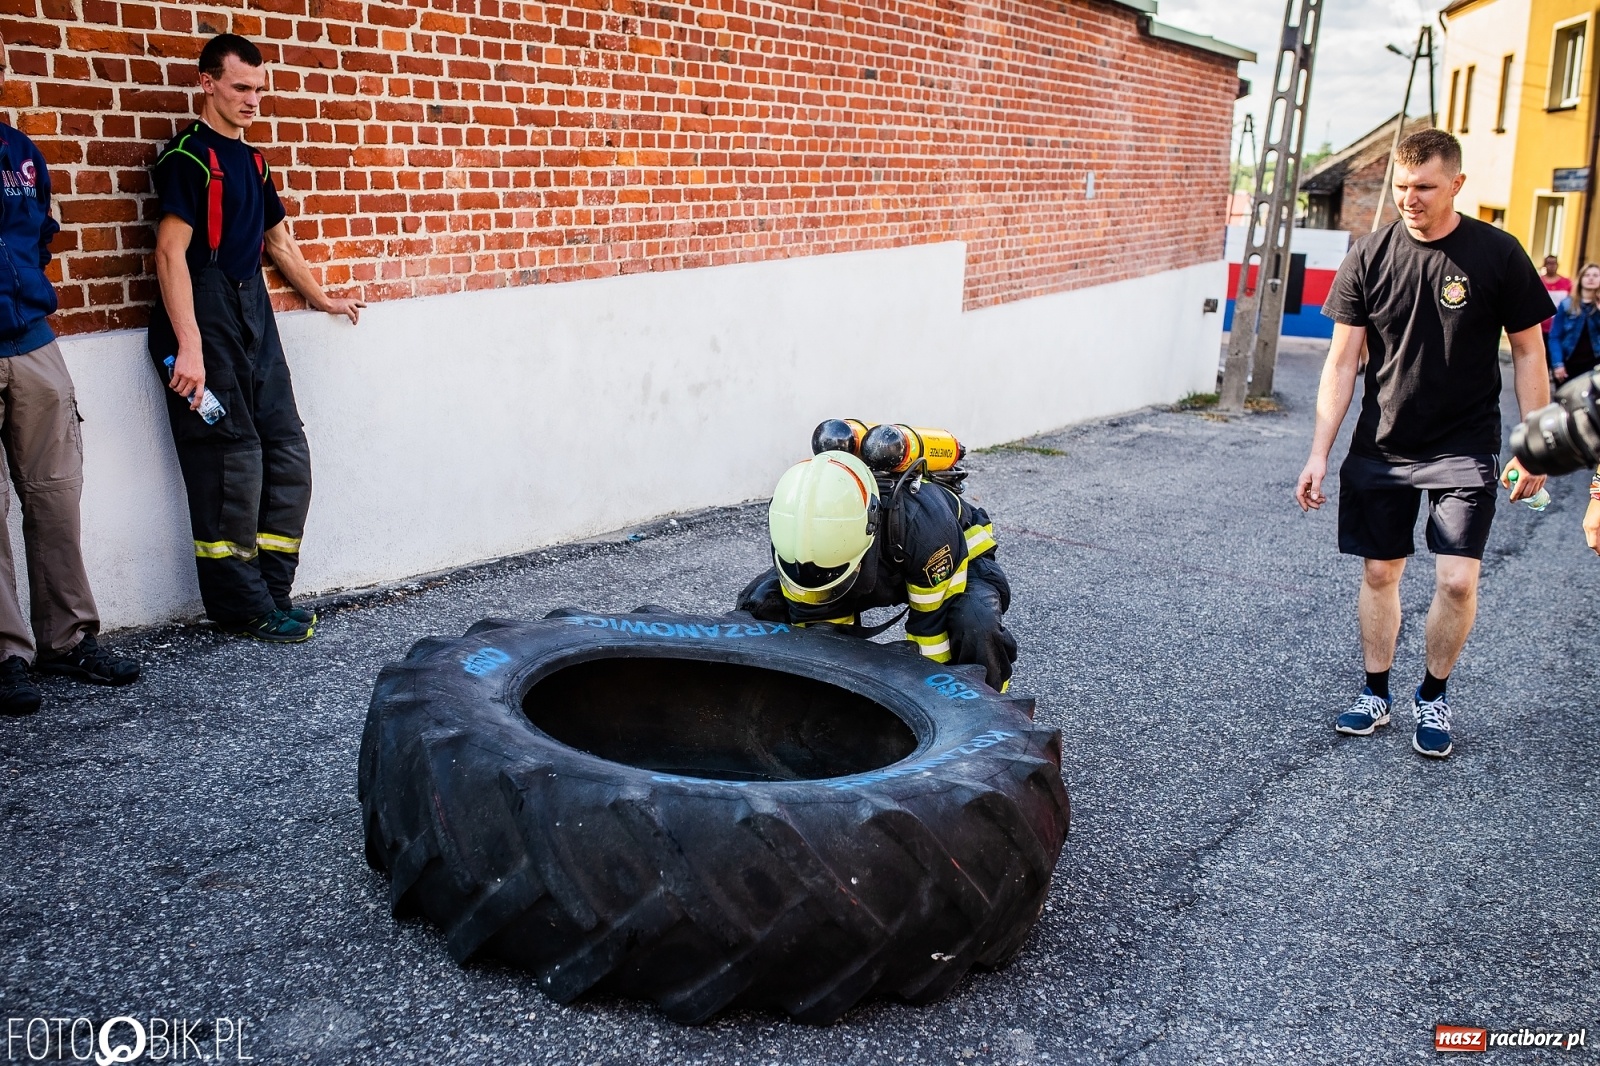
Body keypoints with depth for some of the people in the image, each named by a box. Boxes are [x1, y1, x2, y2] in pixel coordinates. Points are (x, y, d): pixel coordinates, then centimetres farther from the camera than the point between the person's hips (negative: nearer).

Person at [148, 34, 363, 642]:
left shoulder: (251, 160, 18)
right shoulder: (190, 155, -8)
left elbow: (278, 241, 29)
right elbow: (171, 251, -16)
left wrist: (322, 300, 37)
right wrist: (189, 346, -24)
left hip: (252, 314, 9)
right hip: (206, 317, -8)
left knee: (287, 452, 6)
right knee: (231, 461, -7)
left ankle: (271, 594, 13)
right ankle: (242, 608, 2)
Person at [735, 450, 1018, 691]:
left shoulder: (922, 523, -43)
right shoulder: (800, 524, -30)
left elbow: (932, 625, -30)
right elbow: (813, 624, -18)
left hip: (953, 562, -4)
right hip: (881, 567, 4)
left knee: (977, 627, -39)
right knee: (761, 604, -14)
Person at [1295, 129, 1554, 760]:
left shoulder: (1497, 254, -7)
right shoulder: (1369, 256, -4)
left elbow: (1528, 353, 1)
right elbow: (1341, 362, -1)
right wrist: (1319, 453, -5)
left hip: (1464, 451, -2)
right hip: (1380, 448, 2)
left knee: (1458, 580, -8)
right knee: (1379, 572, 8)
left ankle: (1433, 696, 16)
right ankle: (1376, 694, 25)